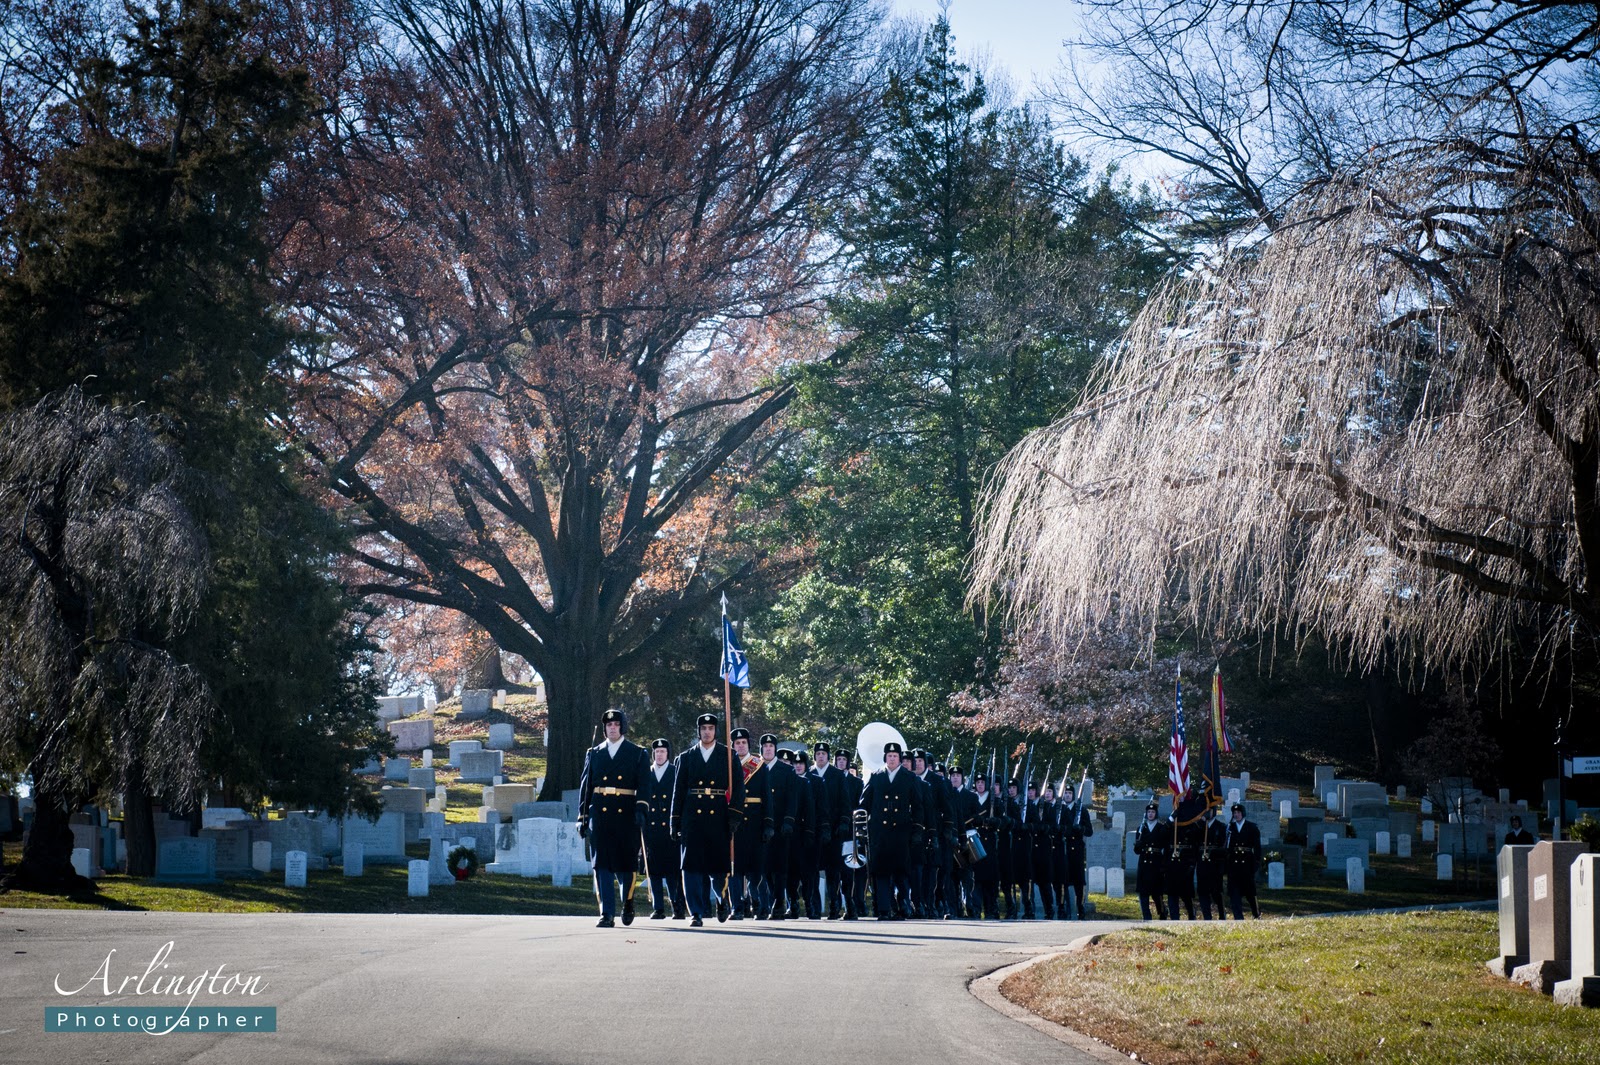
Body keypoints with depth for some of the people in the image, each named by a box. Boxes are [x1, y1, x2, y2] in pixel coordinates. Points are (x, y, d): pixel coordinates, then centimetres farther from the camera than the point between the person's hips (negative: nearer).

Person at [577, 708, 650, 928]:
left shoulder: (637, 754, 7)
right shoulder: (594, 754, 14)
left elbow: (643, 786, -1)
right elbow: (585, 786, 13)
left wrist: (641, 809, -16)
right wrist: (582, 817, 8)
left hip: (626, 816, -2)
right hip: (599, 817, 2)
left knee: (625, 864, 2)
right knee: (602, 865, -5)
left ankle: (628, 902, 28)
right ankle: (607, 914, -5)